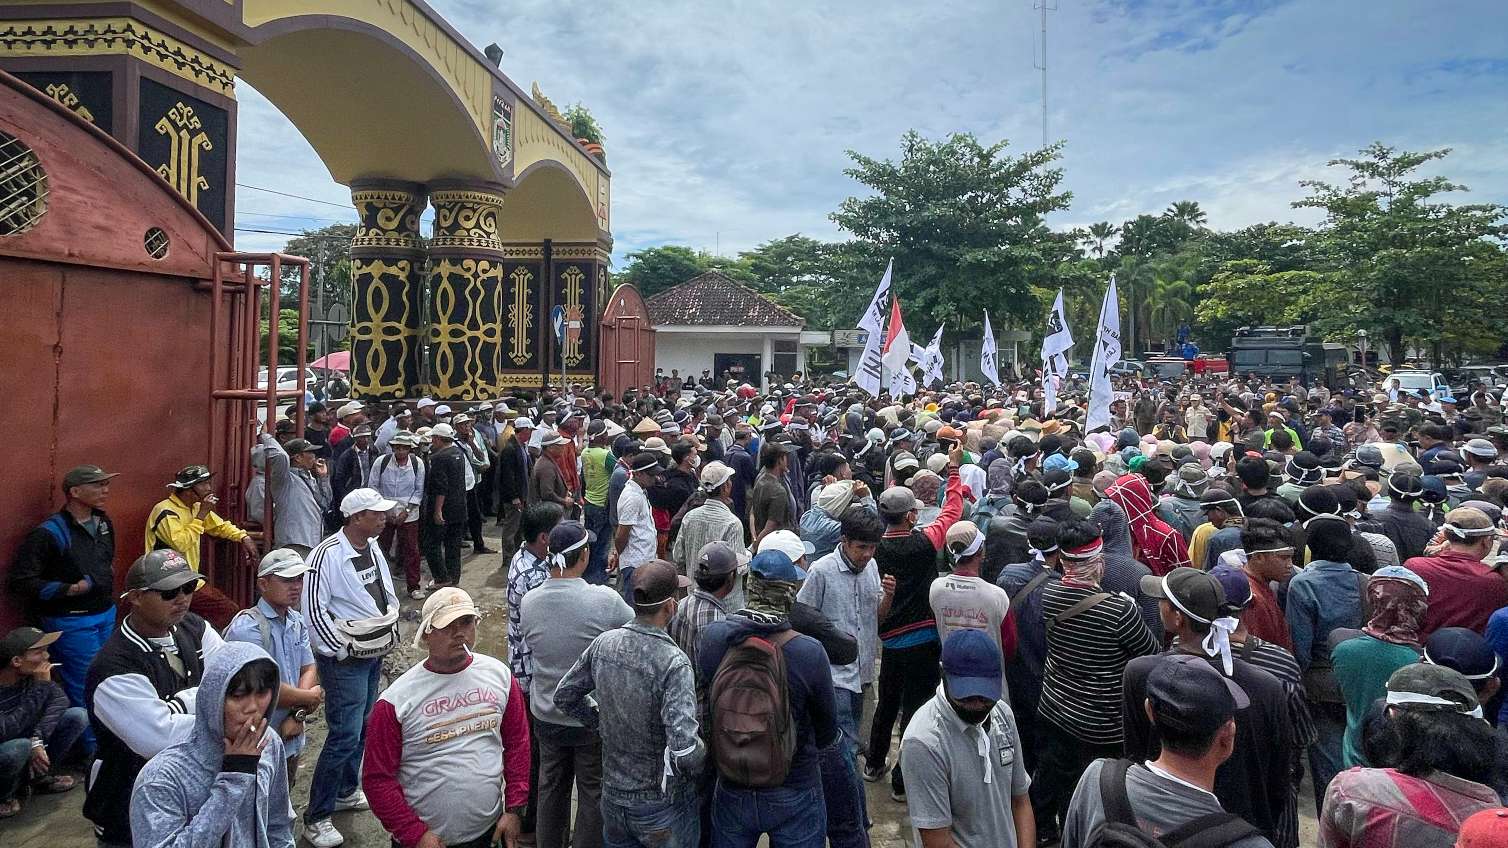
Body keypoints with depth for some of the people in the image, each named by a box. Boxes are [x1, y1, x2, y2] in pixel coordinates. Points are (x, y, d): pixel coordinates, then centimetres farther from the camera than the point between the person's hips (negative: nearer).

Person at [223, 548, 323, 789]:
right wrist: (310, 698, -10)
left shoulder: (297, 621, 5)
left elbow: (309, 669, 5)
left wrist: (298, 715, -12)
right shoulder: (247, 627, -21)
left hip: (291, 741, 8)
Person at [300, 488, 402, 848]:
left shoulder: (373, 547, 4)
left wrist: (392, 631, 13)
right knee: (345, 735, -6)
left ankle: (346, 790, 36)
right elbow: (312, 609, -20)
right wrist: (341, 651, -15)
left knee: (363, 727, 17)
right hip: (345, 659, -8)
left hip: (374, 654, 8)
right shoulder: (328, 555, -20)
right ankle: (316, 818, 7)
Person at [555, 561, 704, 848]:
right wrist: (700, 759, -11)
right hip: (662, 804, -4)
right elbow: (684, 750, -32)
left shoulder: (603, 643, -10)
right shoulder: (674, 663, -28)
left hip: (613, 795, 5)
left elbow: (564, 696, 4)